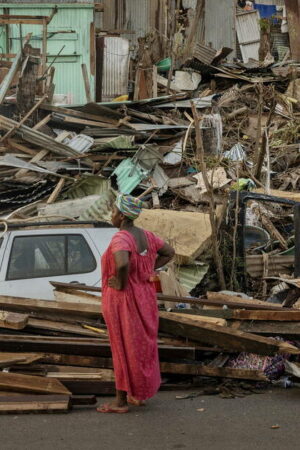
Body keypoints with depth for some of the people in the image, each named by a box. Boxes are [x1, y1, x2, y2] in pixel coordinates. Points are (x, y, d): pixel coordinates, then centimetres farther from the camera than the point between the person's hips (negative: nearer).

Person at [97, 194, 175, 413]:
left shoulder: (120, 239, -23)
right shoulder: (145, 235, 2)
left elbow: (122, 263, -42)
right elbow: (169, 252, 14)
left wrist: (121, 283, -24)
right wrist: (148, 270, 9)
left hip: (123, 300, -8)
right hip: (143, 296, 8)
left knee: (124, 348, 1)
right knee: (141, 345, 17)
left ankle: (121, 401, 10)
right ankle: (139, 394, 28)